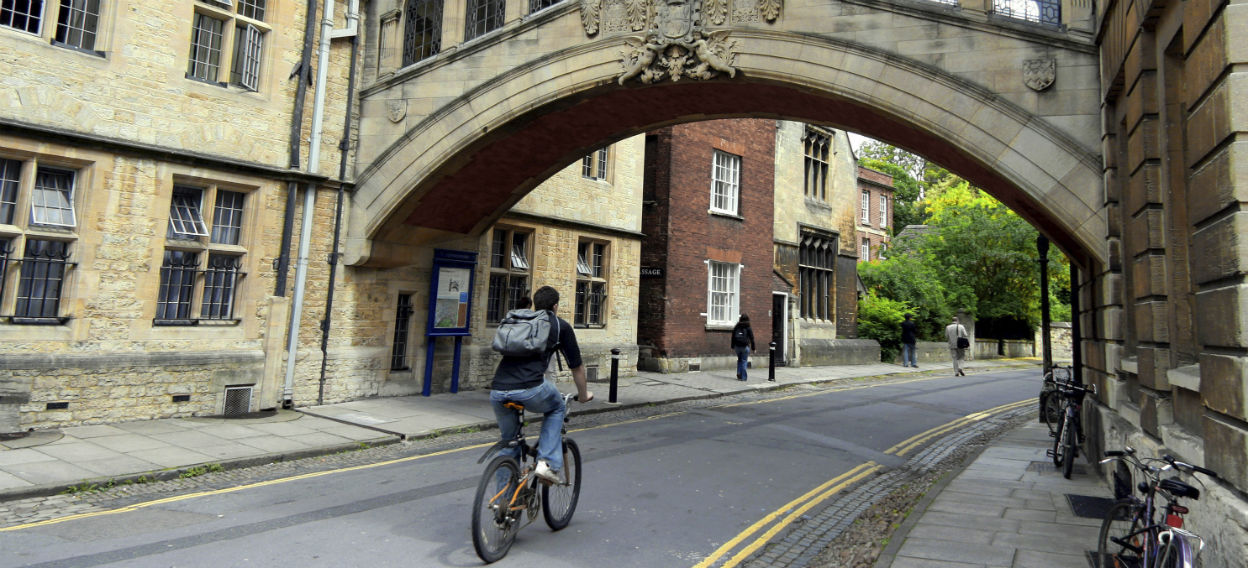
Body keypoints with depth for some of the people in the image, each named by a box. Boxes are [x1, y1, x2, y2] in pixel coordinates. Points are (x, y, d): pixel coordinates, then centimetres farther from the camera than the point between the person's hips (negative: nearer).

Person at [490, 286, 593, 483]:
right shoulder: (560, 325, 14)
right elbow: (577, 367, 20)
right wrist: (583, 395, 37)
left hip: (497, 391, 5)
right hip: (530, 389, -4)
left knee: (508, 444, 25)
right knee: (557, 410, 27)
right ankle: (548, 463, 12)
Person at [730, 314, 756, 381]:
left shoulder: (736, 327, 3)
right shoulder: (748, 328, -6)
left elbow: (733, 337, 8)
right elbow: (752, 339, -5)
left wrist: (732, 347, 16)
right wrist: (753, 348, 1)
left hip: (737, 346, 3)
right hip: (745, 347, -3)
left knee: (739, 360, 20)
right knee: (744, 361, 4)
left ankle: (738, 374, 8)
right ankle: (743, 377, 2)